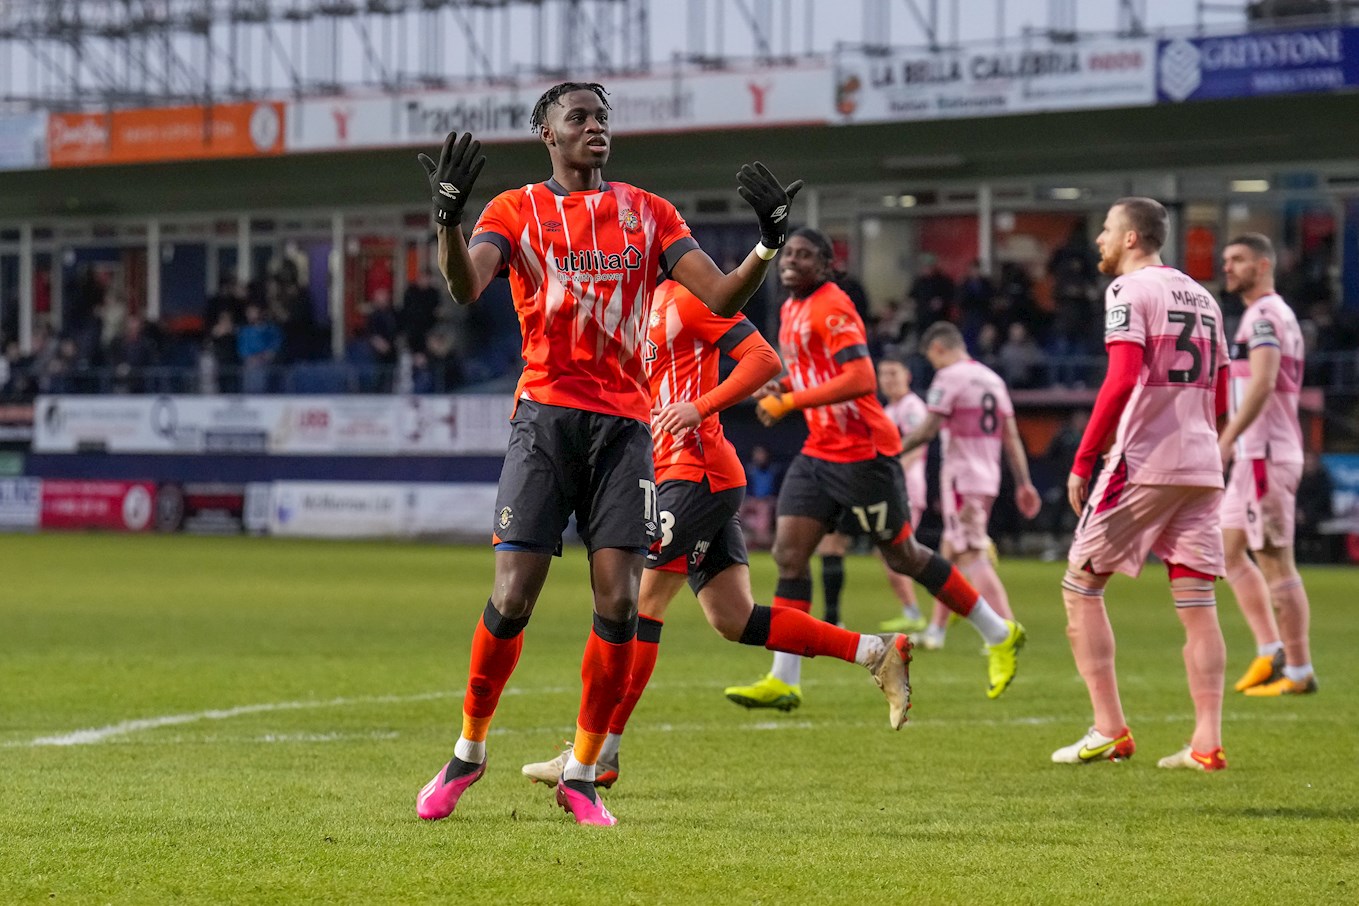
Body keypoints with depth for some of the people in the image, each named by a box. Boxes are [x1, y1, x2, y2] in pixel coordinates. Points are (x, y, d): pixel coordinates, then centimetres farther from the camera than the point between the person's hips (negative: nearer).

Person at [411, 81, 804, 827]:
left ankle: (581, 774, 5)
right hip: (546, 415, -2)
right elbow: (465, 285, -11)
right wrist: (447, 218, -31)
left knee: (618, 603, -8)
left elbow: (722, 298, 6)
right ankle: (468, 751, 11)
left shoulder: (647, 213, 13)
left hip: (624, 423, 2)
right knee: (512, 597, -9)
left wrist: (768, 244, -13)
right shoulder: (517, 209, 7)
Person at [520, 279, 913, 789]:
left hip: (697, 474, -10)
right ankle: (877, 653, 8)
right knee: (735, 622, 5)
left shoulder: (686, 297, -8)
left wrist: (700, 407, -22)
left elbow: (764, 360, -14)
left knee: (640, 602, -10)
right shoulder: (644, 306, 20)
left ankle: (600, 754, -10)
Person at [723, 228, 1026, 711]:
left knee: (903, 556, 1)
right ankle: (784, 680, -5)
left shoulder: (832, 308, -16)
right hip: (819, 450, 9)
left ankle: (999, 634, 17)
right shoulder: (791, 309, 13)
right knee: (789, 552, -3)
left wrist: (790, 402, -24)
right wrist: (781, 386, 7)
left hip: (863, 451, -9)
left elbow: (860, 380, -26)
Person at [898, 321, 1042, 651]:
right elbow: (1011, 436, 13)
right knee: (951, 554, 18)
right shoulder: (993, 379, 14)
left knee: (972, 559, -11)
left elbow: (928, 430, -15)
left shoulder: (949, 377, -9)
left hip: (961, 478, -8)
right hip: (989, 478, 8)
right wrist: (1024, 483, 13)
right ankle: (935, 630, 25)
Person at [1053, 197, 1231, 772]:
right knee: (1197, 603, 4)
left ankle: (1109, 731, -1)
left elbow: (1122, 380, -17)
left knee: (1081, 586, 4)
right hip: (1202, 468, 7)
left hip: (1143, 465, -7)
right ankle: (1207, 743, -3)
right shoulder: (1202, 298, 18)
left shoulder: (1129, 291, -5)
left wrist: (1082, 461, -13)